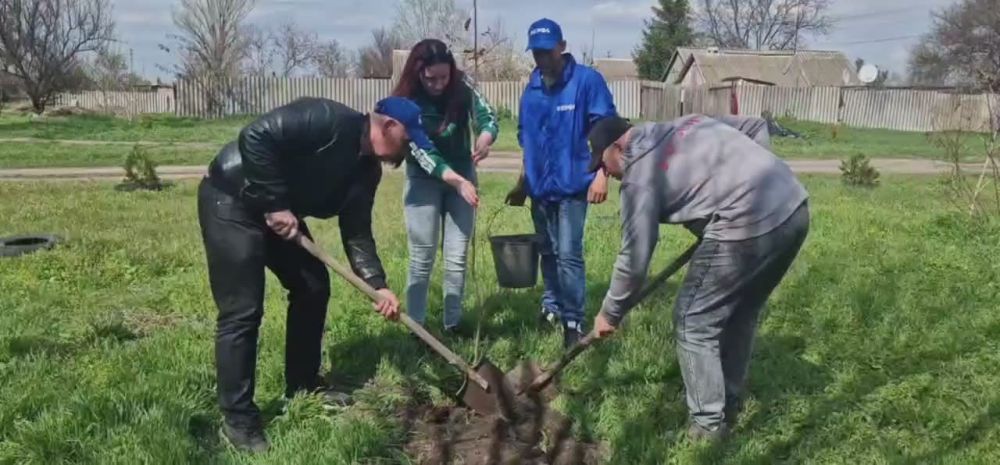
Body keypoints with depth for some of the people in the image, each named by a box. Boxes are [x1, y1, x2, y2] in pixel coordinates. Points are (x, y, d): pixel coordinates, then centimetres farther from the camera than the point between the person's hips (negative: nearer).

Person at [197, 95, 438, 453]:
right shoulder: (329, 120, -24)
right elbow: (255, 137, -31)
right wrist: (275, 204, -27)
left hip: (281, 213, 10)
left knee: (313, 287, 12)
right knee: (243, 311, -10)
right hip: (231, 200, -10)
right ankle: (238, 419, 0)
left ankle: (303, 387, 27)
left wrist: (378, 285, -7)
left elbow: (357, 233, 5)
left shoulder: (367, 169, 4)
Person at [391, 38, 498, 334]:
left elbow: (488, 117, -19)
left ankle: (453, 325, 13)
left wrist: (485, 139, -44)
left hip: (462, 176, 3)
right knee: (422, 258, -1)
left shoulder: (463, 86, -12)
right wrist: (457, 181, -37)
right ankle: (415, 329, 7)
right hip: (424, 181, -2)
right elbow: (422, 152, -26)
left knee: (457, 257, 3)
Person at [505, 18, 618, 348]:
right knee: (548, 252, 16)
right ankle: (551, 306, 31)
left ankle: (574, 321, 0)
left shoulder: (587, 80, -10)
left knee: (569, 254, -9)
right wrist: (522, 182, 19)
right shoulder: (532, 88, 8)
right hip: (539, 186, 6)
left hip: (572, 185, -6)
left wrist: (601, 174, -17)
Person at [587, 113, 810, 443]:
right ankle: (729, 406, 38)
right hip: (795, 207, 9)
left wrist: (611, 313, 11)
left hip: (750, 226, -9)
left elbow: (635, 257, -2)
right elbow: (756, 126, 27)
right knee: (741, 313, 25)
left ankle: (709, 423, 15)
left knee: (693, 322, 7)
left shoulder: (640, 176, -1)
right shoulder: (687, 123, 21)